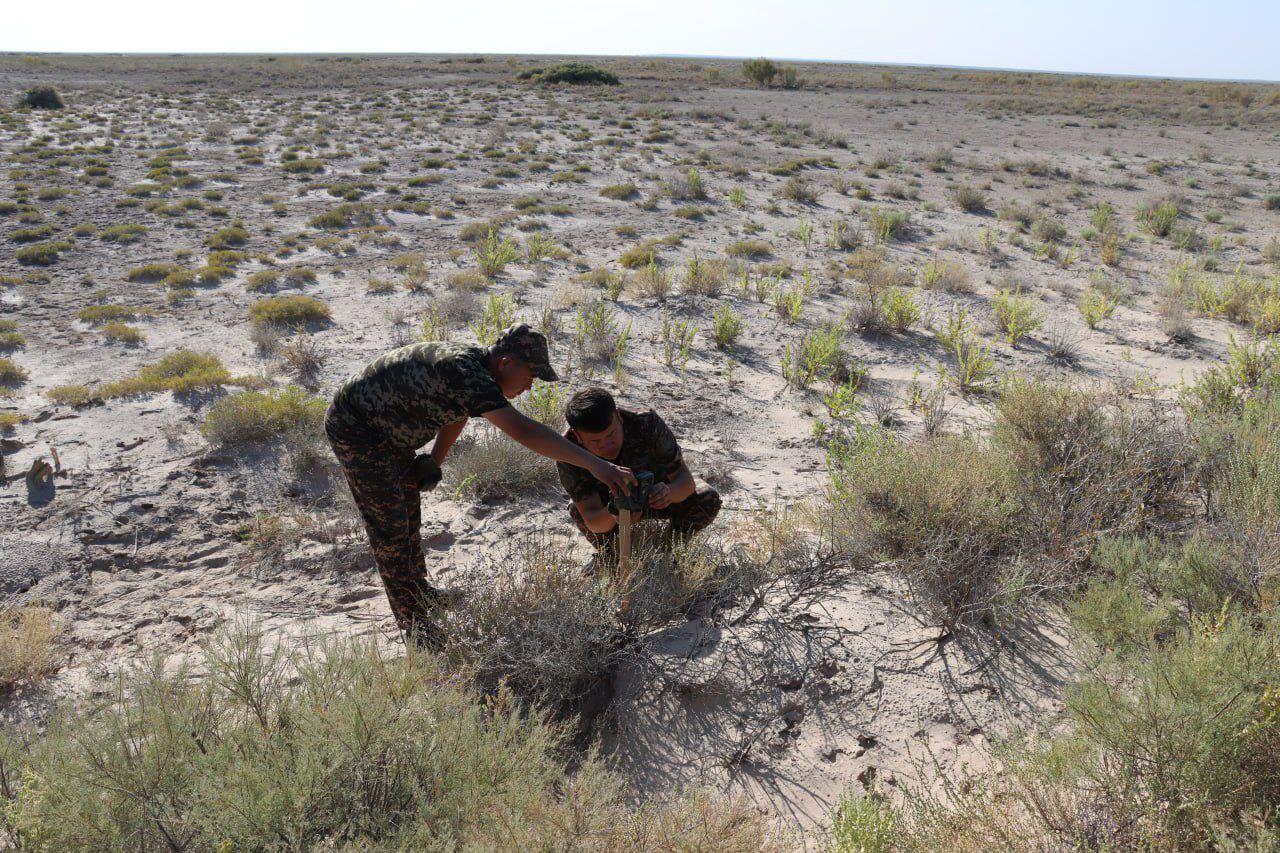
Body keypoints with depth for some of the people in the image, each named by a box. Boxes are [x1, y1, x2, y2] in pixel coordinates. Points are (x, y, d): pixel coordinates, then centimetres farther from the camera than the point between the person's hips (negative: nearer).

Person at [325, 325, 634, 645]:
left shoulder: (474, 362, -4)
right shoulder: (467, 373, -35)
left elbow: (457, 412, 17)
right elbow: (523, 430, -45)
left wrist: (435, 460, 11)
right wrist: (593, 463, -49)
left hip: (386, 432, 10)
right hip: (355, 429, -10)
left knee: (409, 510, 20)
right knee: (389, 522, -4)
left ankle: (418, 590, 39)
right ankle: (412, 619, 7)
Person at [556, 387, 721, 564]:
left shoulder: (647, 423, -35)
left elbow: (686, 479, -31)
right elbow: (591, 521, -36)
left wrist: (669, 492, -55)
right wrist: (612, 513, -60)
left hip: (653, 497, 1)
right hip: (608, 505, -1)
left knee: (710, 500, -25)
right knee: (577, 509, -33)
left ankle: (667, 548, 4)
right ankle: (611, 555, -1)